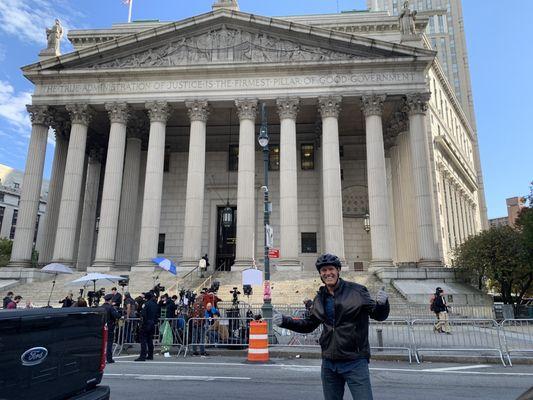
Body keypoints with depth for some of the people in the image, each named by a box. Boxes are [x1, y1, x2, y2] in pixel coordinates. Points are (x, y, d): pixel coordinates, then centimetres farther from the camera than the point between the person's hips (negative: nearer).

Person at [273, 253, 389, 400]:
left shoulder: (356, 291, -8)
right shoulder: (320, 298, 7)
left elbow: (378, 315, -4)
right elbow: (309, 324, 17)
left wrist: (382, 303, -27)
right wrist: (284, 321, 5)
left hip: (355, 362, -5)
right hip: (329, 363, 5)